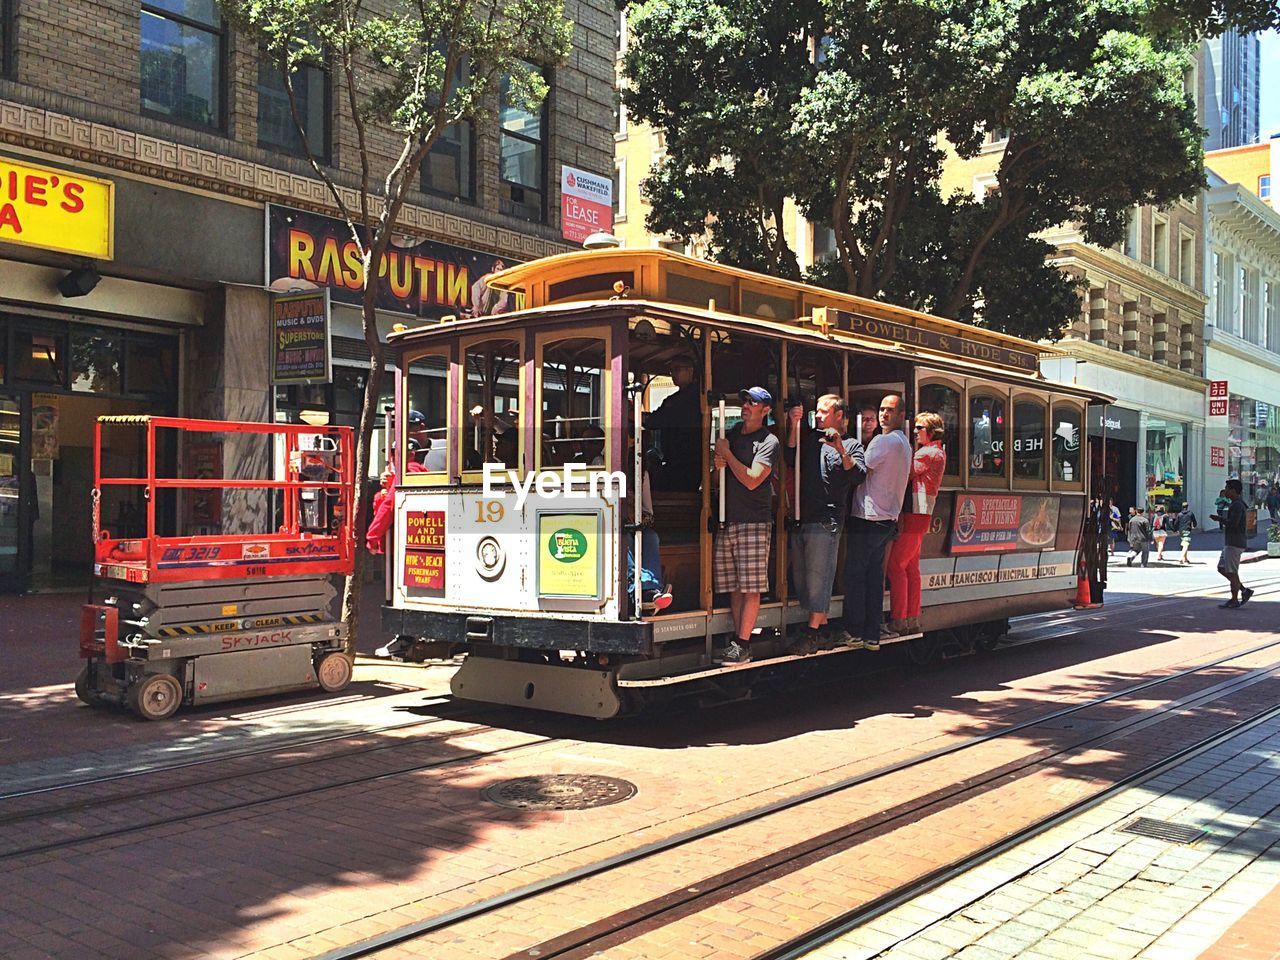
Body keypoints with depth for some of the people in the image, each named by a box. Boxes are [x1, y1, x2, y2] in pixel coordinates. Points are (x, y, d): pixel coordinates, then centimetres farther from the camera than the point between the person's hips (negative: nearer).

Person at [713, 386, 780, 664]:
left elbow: (751, 480, -13)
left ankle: (743, 645, -5)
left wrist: (727, 455, -7)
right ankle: (738, 639, 13)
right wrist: (718, 465, -1)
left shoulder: (768, 441, -3)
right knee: (734, 587, 7)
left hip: (754, 521, -6)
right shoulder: (732, 433, 17)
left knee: (751, 587, -6)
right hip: (727, 519, 6)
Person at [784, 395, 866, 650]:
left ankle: (814, 631, 0)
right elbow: (791, 458, 4)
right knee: (800, 576, 10)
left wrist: (841, 449, -20)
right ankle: (821, 627, 18)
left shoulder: (852, 444, 4)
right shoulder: (811, 437, 17)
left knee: (818, 575, -6)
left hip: (826, 519, -6)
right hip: (801, 517, 6)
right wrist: (794, 425, -3)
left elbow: (859, 476, -9)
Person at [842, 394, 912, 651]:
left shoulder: (884, 441, -13)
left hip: (867, 518, -9)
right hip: (888, 520, 9)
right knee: (874, 575, 10)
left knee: (855, 575, -3)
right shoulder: (904, 443, 18)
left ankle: (854, 632, 1)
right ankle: (873, 633, 12)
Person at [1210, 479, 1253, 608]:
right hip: (1230, 543, 10)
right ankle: (1244, 590, 15)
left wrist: (1219, 519, -13)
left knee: (1232, 572, -3)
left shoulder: (1237, 505, -17)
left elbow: (1233, 523, -26)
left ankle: (1234, 600, 6)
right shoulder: (1233, 504, 15)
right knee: (1222, 568, 14)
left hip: (1235, 543, -10)